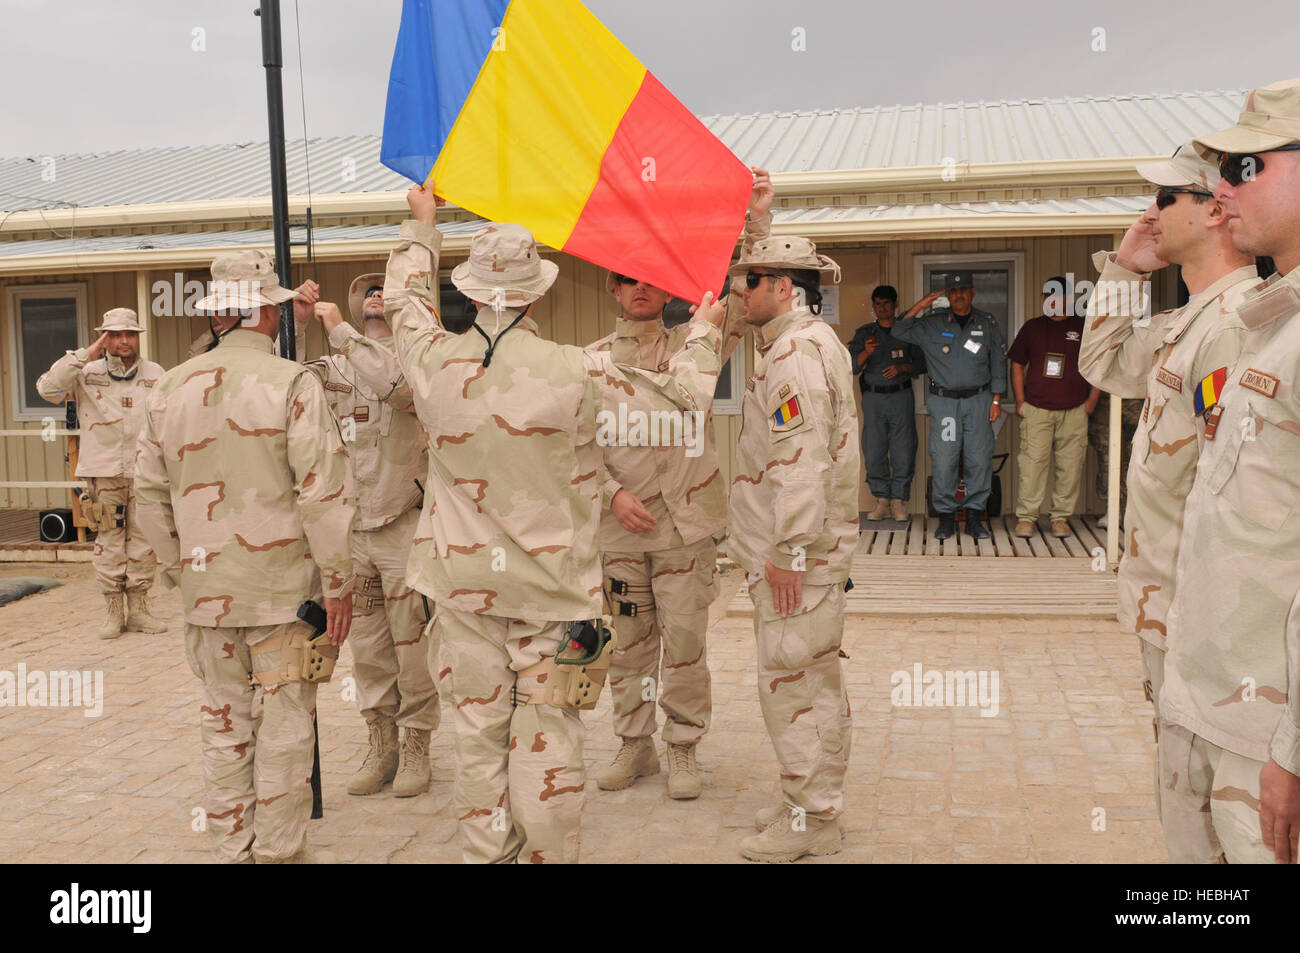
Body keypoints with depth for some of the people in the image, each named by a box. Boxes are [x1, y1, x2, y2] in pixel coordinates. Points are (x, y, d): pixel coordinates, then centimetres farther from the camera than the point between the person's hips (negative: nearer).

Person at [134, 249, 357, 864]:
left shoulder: (172, 388, 5)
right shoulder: (293, 384, -12)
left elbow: (150, 492, 11)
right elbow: (323, 494, -15)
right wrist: (337, 582, -7)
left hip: (206, 587, 5)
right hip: (282, 586, -5)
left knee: (224, 726, 15)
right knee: (283, 726, 6)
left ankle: (231, 849, 25)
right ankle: (279, 852, 15)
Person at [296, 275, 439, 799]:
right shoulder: (331, 367, 10)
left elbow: (397, 386, -27)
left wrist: (339, 329, -21)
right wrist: (292, 322, -10)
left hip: (405, 525, -4)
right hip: (351, 526, 4)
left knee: (412, 646, 2)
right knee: (367, 648, 11)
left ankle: (415, 746, 16)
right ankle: (381, 743, 24)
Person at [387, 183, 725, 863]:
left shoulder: (433, 364, -6)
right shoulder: (578, 373, -14)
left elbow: (402, 298, 18)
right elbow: (685, 397, -2)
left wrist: (421, 224, 32)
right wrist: (702, 334, 17)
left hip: (463, 578, 3)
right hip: (550, 580, -3)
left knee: (477, 726, 12)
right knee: (546, 732, 6)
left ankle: (489, 853, 24)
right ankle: (547, 855, 15)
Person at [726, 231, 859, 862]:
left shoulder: (796, 352, -16)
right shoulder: (813, 343, 19)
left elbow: (800, 461, -24)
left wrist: (789, 551, -23)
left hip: (797, 553, -11)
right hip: (811, 547, 11)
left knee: (792, 682, -3)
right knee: (816, 679, 16)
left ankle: (810, 822, 7)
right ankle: (813, 805, 28)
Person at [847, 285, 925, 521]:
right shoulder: (864, 333, 10)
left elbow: (922, 363, 8)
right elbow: (852, 367, 1)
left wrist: (901, 368, -10)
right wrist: (866, 353, -17)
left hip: (901, 397, -1)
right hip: (873, 397, 1)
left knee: (903, 450, -4)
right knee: (874, 450, -2)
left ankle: (898, 501, 5)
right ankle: (881, 499, 9)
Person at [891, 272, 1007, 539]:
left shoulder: (988, 324, 9)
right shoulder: (932, 324, 5)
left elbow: (998, 363, 11)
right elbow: (900, 332, 0)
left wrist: (996, 400, 6)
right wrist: (919, 306, -7)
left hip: (978, 400, 1)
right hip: (943, 401, -1)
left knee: (979, 459, -1)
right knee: (943, 460, -5)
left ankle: (974, 516, 8)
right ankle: (946, 517, 5)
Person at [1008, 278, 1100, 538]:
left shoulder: (1085, 328, 9)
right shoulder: (1032, 327, 10)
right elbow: (1017, 365, 12)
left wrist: (1092, 400, 4)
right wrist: (1020, 401, 4)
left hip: (1074, 411, 0)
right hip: (1036, 409, 0)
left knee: (1070, 466, 1)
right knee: (1032, 462, -6)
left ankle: (1060, 518, 11)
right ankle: (1026, 517, -1)